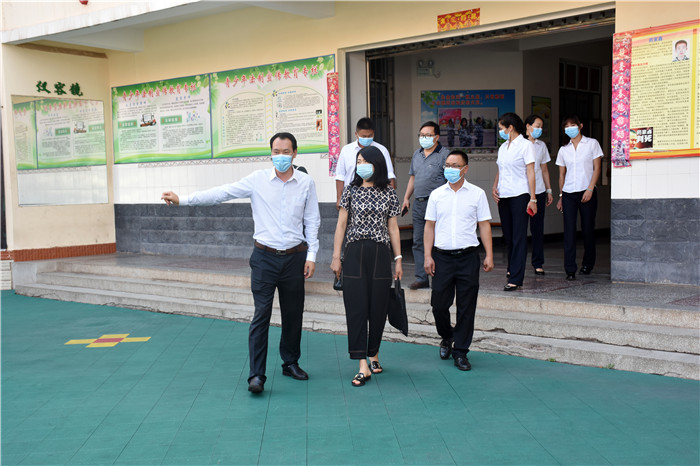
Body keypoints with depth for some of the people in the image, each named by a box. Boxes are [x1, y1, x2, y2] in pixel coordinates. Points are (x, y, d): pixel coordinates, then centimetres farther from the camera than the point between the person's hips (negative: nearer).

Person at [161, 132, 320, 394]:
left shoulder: (306, 183, 3)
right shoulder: (258, 180, -1)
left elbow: (312, 221, 7)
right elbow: (221, 193, -4)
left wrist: (311, 255, 1)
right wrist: (182, 200, -11)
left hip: (294, 257, 2)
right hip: (265, 257, -2)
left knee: (293, 314, 10)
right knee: (261, 316, -6)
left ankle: (291, 363, 29)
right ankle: (256, 375, -3)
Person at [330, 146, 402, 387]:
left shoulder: (389, 193, 6)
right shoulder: (351, 191, 4)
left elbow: (393, 227, 9)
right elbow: (341, 225, 4)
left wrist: (398, 259, 6)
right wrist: (336, 256, 0)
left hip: (381, 253, 1)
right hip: (355, 252, -1)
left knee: (378, 306, 5)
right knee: (356, 306, -5)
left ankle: (374, 355, 26)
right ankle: (363, 365, -5)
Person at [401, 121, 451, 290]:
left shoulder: (445, 154, -4)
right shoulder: (417, 154, 18)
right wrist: (406, 198, 19)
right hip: (419, 203, 7)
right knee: (418, 242, 7)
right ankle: (421, 278, 12)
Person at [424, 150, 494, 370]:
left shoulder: (477, 194, 4)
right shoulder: (436, 195, 7)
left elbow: (484, 225, 4)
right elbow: (429, 226, 9)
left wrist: (489, 255, -2)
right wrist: (428, 256, 2)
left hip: (468, 256, -1)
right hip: (442, 255, 1)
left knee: (466, 306, 2)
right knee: (439, 304, 3)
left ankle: (460, 351, 14)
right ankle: (446, 337, 32)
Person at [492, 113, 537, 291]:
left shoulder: (525, 145, -4)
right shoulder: (503, 147, 16)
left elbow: (530, 173, -8)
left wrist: (532, 199, -13)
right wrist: (494, 187, 4)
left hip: (519, 195, -7)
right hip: (503, 196, 7)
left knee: (519, 236, -7)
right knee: (508, 235, 12)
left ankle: (515, 278, -9)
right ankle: (512, 268, 29)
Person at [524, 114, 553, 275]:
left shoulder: (541, 145, 14)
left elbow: (544, 170, 18)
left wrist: (549, 190, 15)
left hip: (538, 191, 4)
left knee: (537, 228, 5)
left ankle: (538, 263, 12)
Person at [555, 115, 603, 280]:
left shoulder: (592, 143, 4)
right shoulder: (563, 149, 12)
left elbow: (596, 168, -1)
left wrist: (590, 189, -11)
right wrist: (560, 196, 10)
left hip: (587, 192, -2)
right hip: (568, 194, 2)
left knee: (588, 229, 4)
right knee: (569, 231, -6)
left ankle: (588, 264, 24)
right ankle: (570, 270, -6)